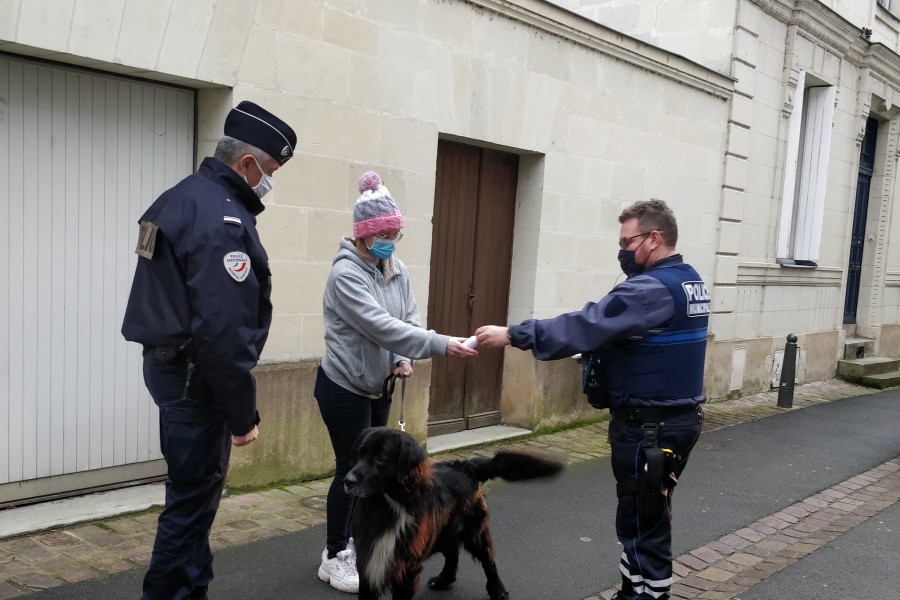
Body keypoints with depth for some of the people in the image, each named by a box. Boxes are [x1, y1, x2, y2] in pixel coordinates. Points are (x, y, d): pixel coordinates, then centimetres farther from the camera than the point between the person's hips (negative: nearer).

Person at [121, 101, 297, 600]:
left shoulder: (182, 197, 12)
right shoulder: (223, 218, -21)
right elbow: (224, 332, -26)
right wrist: (242, 411, -19)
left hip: (170, 364, 10)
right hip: (196, 377, -10)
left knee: (194, 489, 19)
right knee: (193, 497, 1)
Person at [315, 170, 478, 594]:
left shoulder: (397, 269, 1)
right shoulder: (346, 274, -23)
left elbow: (409, 319, 4)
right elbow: (381, 326, -32)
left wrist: (404, 359, -15)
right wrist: (442, 345, -37)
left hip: (378, 388, 7)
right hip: (344, 388, -7)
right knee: (350, 470, 1)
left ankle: (347, 543, 34)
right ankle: (334, 558, 18)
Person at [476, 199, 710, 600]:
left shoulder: (652, 289, -22)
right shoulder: (689, 281, 9)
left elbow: (585, 327, -26)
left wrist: (513, 335, -23)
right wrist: (602, 355, 3)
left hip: (649, 427, -10)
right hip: (679, 416, 10)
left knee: (643, 522, 2)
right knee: (649, 515, 20)